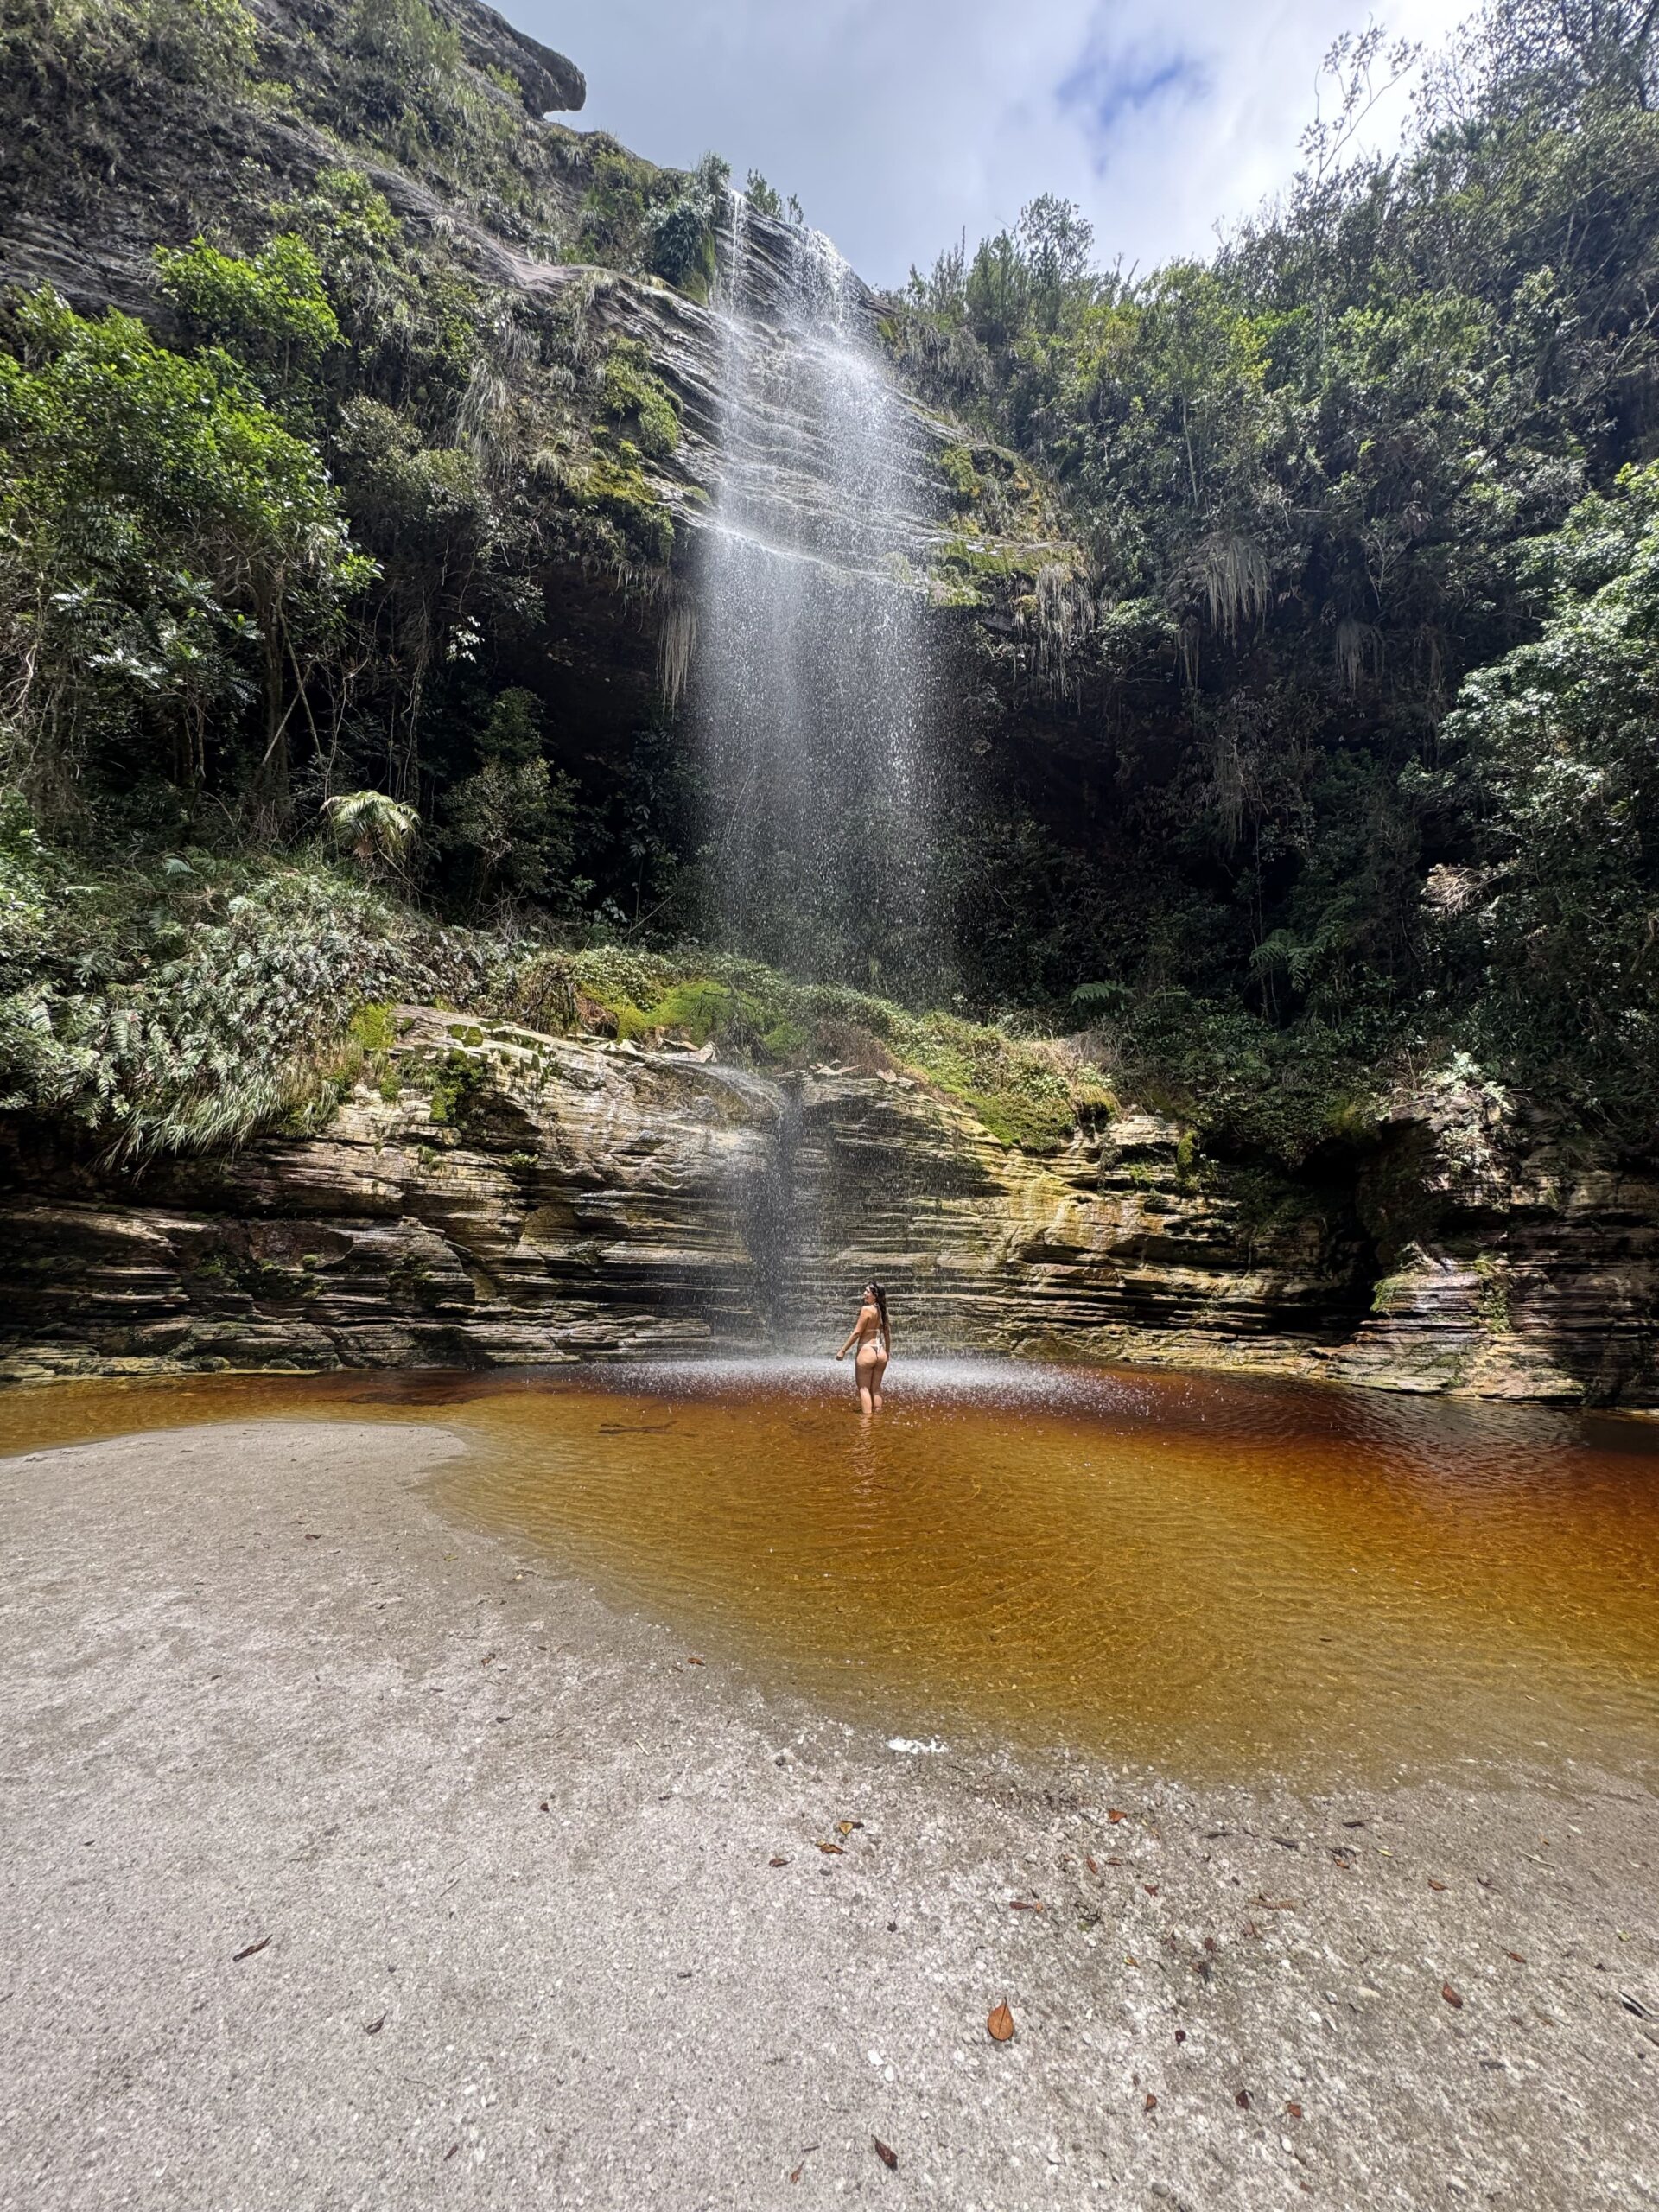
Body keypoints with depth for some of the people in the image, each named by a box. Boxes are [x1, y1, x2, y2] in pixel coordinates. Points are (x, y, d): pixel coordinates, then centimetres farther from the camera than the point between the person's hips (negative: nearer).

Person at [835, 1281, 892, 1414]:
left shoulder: (866, 1309, -13)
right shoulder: (882, 1311, 7)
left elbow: (856, 1333, -13)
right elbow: (888, 1333, 15)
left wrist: (843, 1350, -6)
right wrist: (888, 1352, 28)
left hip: (866, 1351, -7)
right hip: (881, 1353, 7)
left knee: (864, 1388, 1)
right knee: (876, 1388, 14)